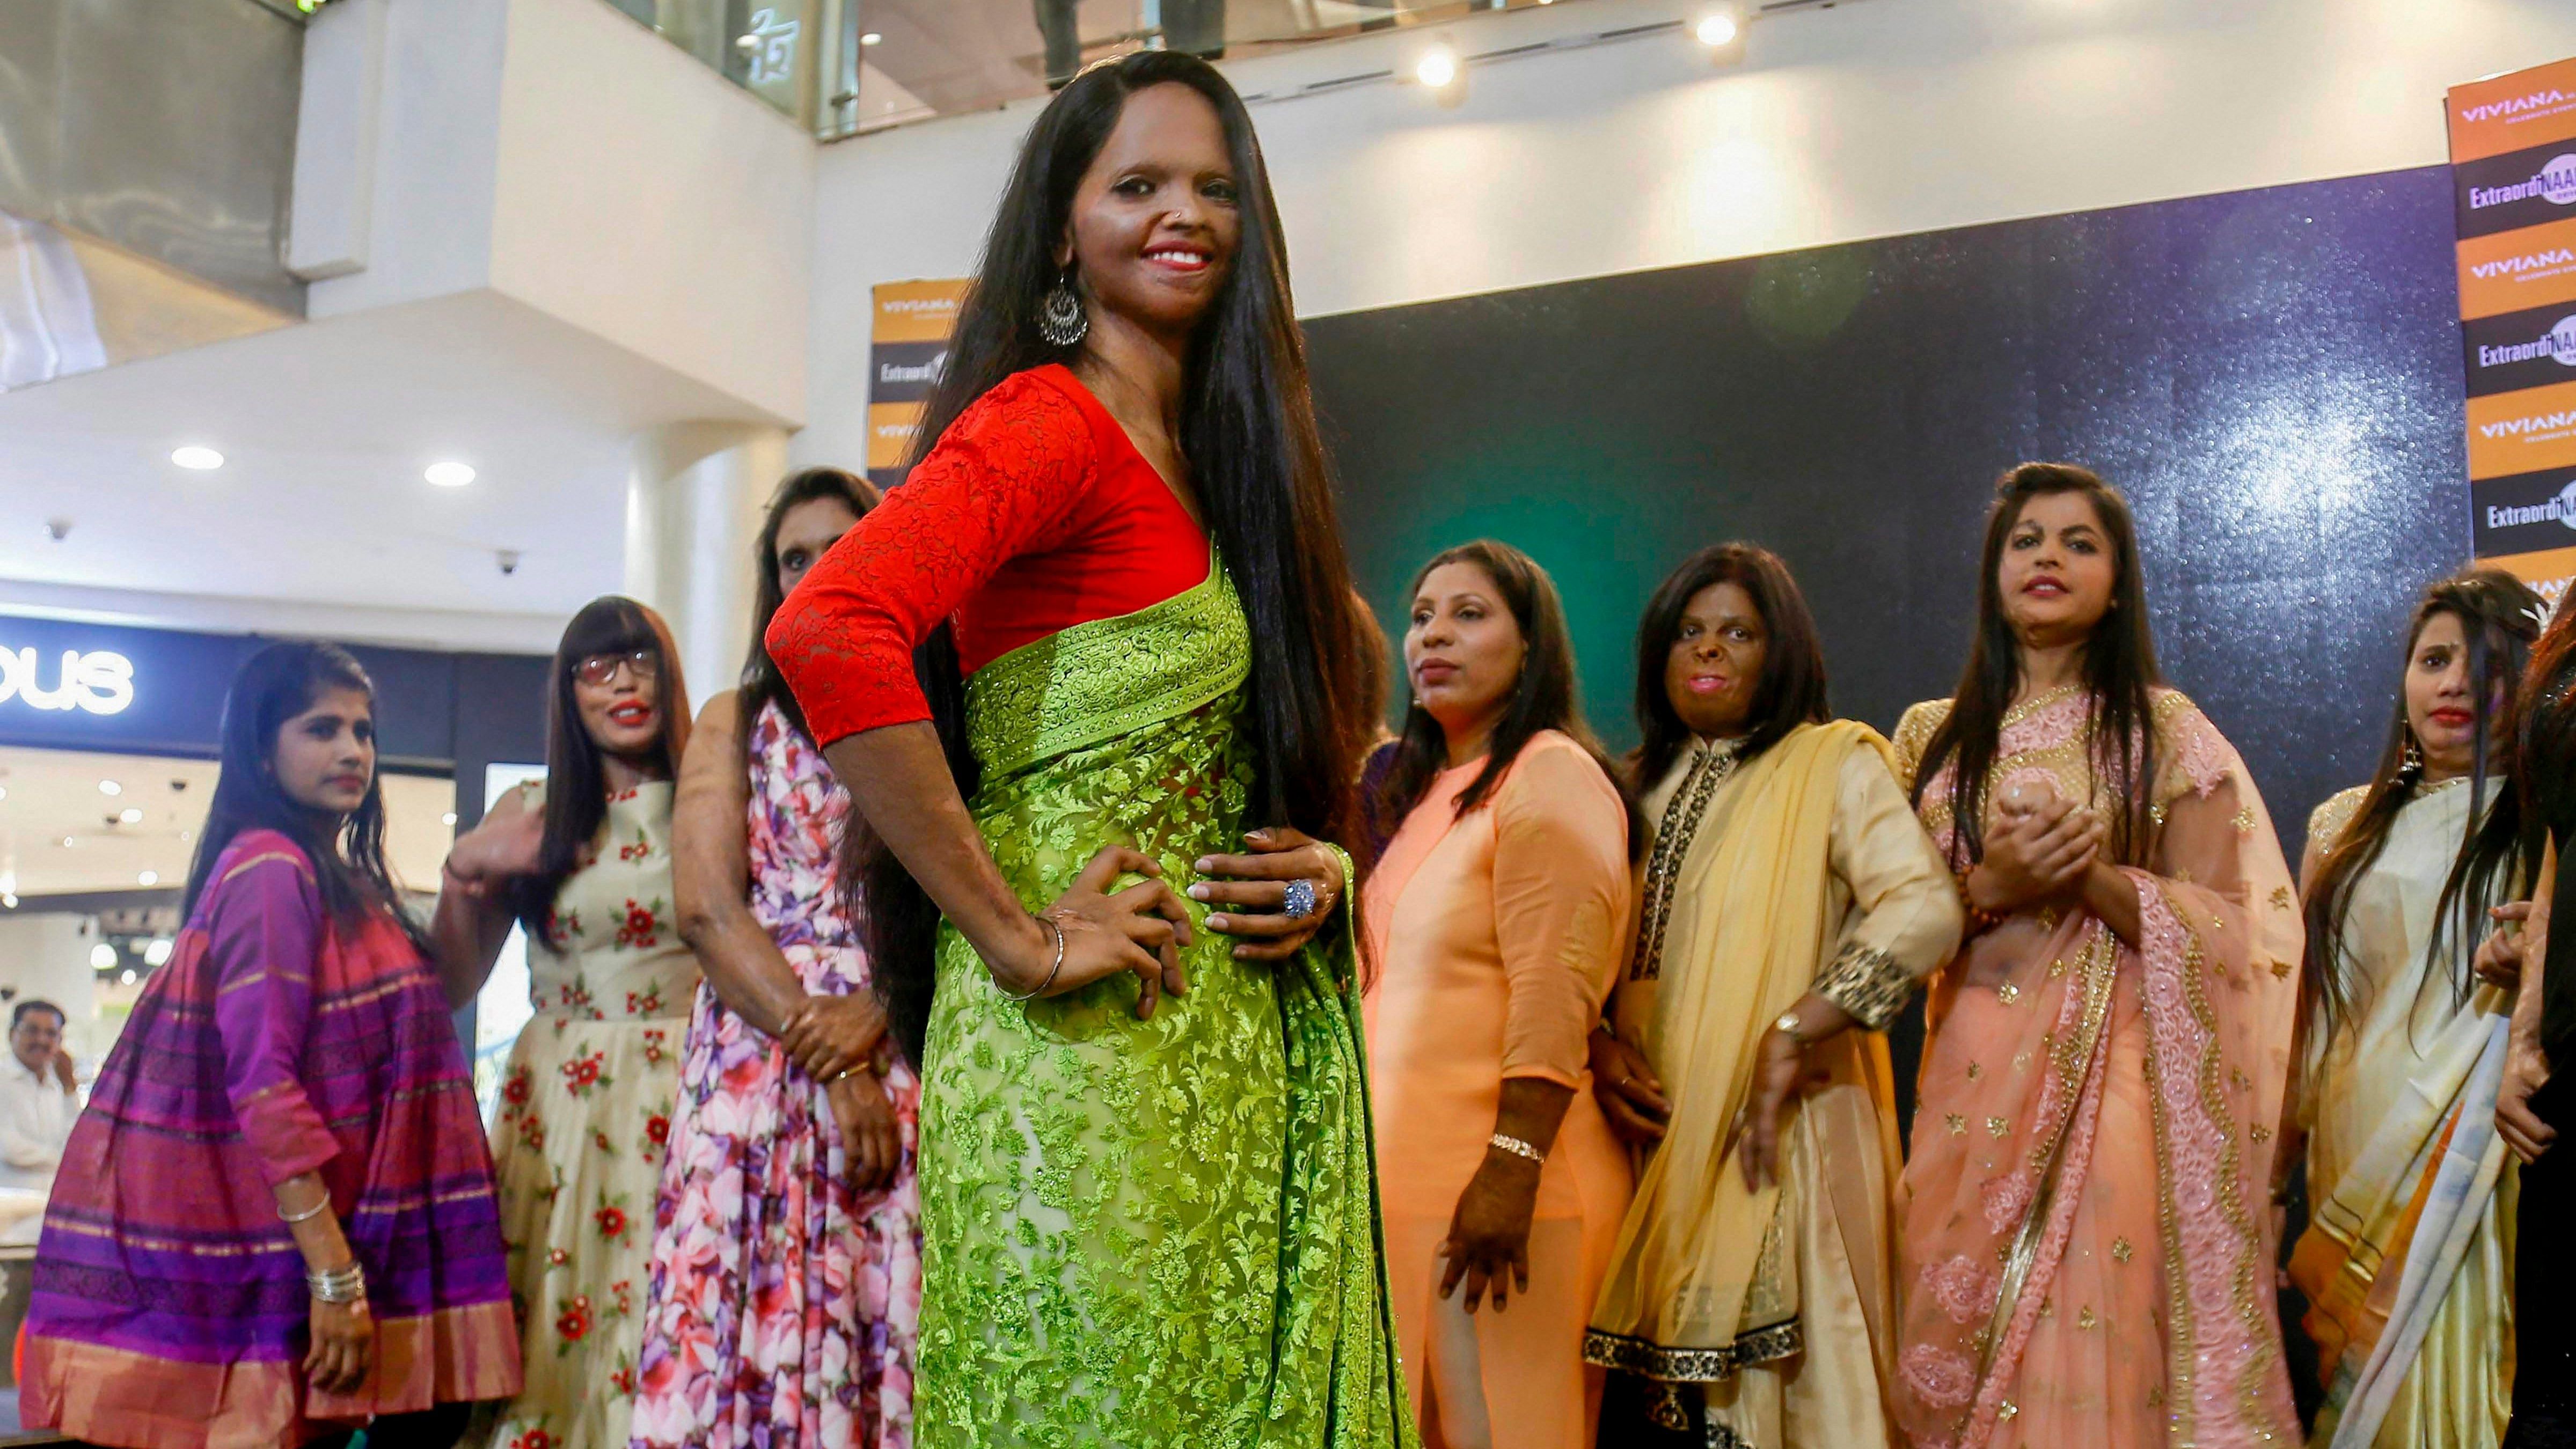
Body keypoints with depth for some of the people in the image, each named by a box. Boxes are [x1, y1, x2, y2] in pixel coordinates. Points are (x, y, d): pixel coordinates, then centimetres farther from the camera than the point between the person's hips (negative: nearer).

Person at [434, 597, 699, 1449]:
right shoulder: (532, 817, 11)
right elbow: (453, 988, 11)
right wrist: (462, 873, -2)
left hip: (690, 1097, -2)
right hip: (560, 1103, 2)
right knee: (549, 1320, 0)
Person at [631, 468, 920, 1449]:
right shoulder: (736, 724, 14)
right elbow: (707, 910, 1)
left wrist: (874, 1017, -15)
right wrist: (828, 1066, -10)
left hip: (910, 1066, 0)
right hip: (760, 1065, 0)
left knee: (889, 1337, -3)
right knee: (746, 1341, -5)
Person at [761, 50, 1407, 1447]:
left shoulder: (1224, 453, 17)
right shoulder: (1049, 419, -8)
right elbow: (826, 628, -26)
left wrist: (1317, 866, 3)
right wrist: (1014, 938, -21)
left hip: (1245, 1055, 8)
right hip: (1087, 1054, -8)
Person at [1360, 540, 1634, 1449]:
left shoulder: (1551, 776, -8)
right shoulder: (1425, 790, 18)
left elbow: (1555, 998, -18)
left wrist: (1510, 1170, -23)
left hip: (1493, 1181, -8)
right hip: (1407, 1171, 8)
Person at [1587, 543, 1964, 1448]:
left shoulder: (1833, 765, -1)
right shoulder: (1640, 786, 15)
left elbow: (1925, 911, -15)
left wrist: (1787, 1041, -19)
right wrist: (1598, 1044, -5)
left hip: (1777, 1133, -4)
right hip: (1654, 1135, 4)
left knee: (1772, 1373, -3)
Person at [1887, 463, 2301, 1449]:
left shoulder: (2166, 731, 3)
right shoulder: (1933, 737, 11)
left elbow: (2226, 930, -2)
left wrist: (2094, 876, -16)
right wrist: (1990, 886, -12)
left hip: (2115, 1072, -2)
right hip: (1974, 1075, 3)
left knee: (2092, 1342, -7)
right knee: (1959, 1347, 2)